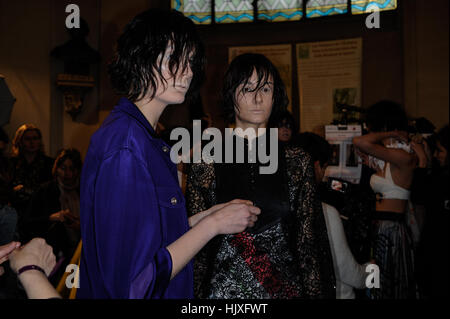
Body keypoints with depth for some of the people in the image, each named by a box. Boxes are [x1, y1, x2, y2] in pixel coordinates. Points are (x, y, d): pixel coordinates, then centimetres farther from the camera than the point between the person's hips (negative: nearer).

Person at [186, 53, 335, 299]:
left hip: (286, 286, 1)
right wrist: (197, 293, -5)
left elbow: (308, 243, 1)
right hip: (224, 288, -1)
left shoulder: (297, 162, -1)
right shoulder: (206, 165, -4)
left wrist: (314, 292, -4)